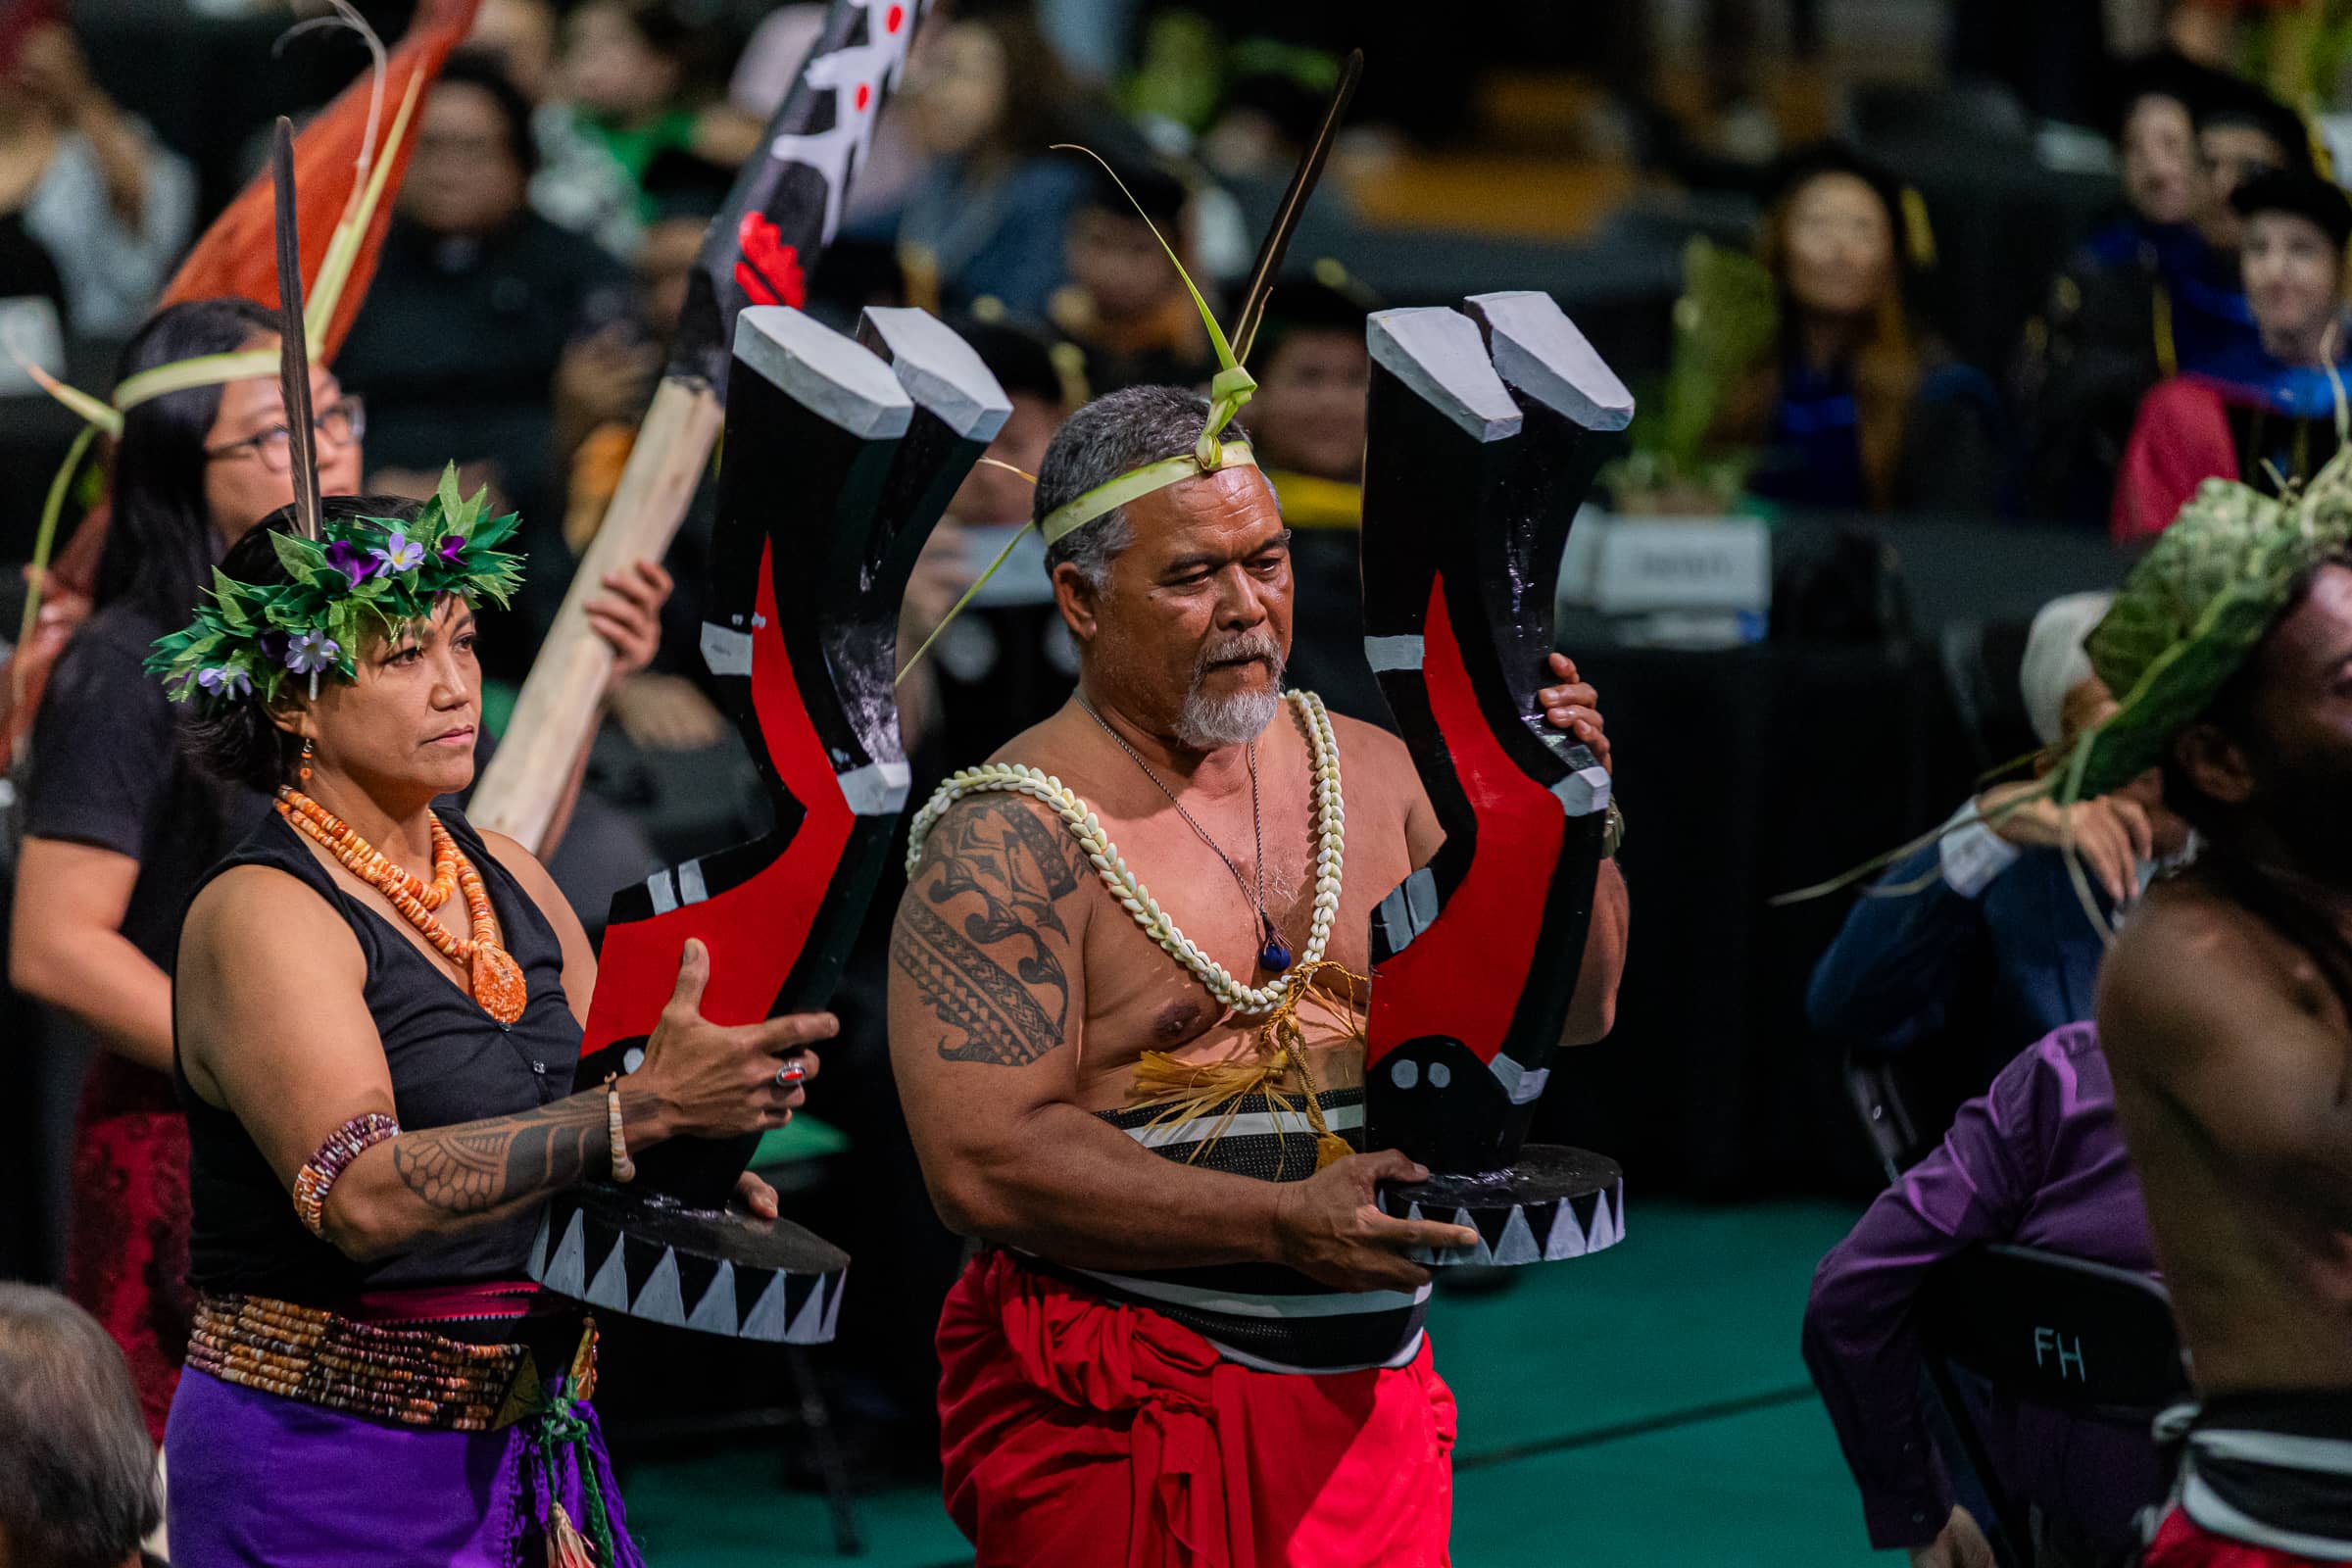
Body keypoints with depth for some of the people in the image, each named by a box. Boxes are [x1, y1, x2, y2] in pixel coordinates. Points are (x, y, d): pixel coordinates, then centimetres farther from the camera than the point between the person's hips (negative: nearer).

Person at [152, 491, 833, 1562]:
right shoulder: (258, 916, -14)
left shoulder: (504, 876, 9)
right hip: (321, 1468, -7)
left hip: (533, 1448, 7)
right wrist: (646, 1111, -34)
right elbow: (361, 1195, -28)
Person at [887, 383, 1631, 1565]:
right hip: (1121, 1413, -6)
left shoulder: (1367, 771, 9)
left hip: (1373, 1392, 6)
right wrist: (1287, 1226, -23)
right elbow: (984, 1163, -18)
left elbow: (1570, 1014, 14)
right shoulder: (1008, 838, -10)